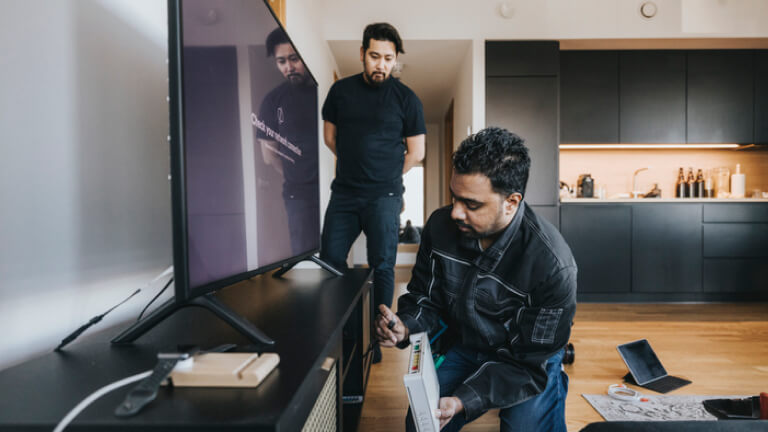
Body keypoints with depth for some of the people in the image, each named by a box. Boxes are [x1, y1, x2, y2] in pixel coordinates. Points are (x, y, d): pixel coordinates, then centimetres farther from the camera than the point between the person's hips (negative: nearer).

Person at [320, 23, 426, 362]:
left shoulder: (406, 98, 0)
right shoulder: (341, 90, 7)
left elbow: (416, 153, 4)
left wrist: (386, 177, 9)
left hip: (384, 197, -2)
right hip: (343, 193, 3)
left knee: (382, 267, 2)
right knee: (329, 261, 5)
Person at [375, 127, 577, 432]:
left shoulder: (552, 265, -30)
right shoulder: (440, 226, -18)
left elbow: (528, 361, -22)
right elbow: (425, 297, -4)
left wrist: (462, 401, -32)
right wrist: (405, 327, -26)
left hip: (529, 361, -2)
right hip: (462, 346, 3)